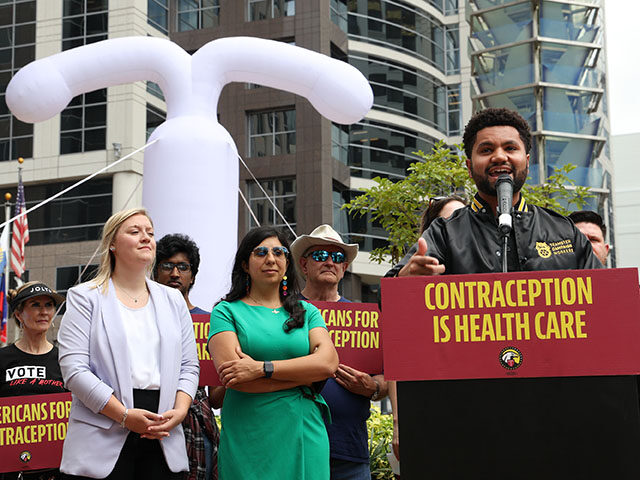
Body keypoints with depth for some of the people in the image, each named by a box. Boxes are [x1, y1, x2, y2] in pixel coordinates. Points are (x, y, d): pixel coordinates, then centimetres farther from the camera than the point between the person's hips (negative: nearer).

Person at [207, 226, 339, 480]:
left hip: (303, 437, 2)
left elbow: (328, 362, -5)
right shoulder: (227, 311, 4)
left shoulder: (307, 312, 12)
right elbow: (231, 376, -10)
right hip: (247, 439, -2)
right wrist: (303, 376, -6)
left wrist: (262, 368, -14)